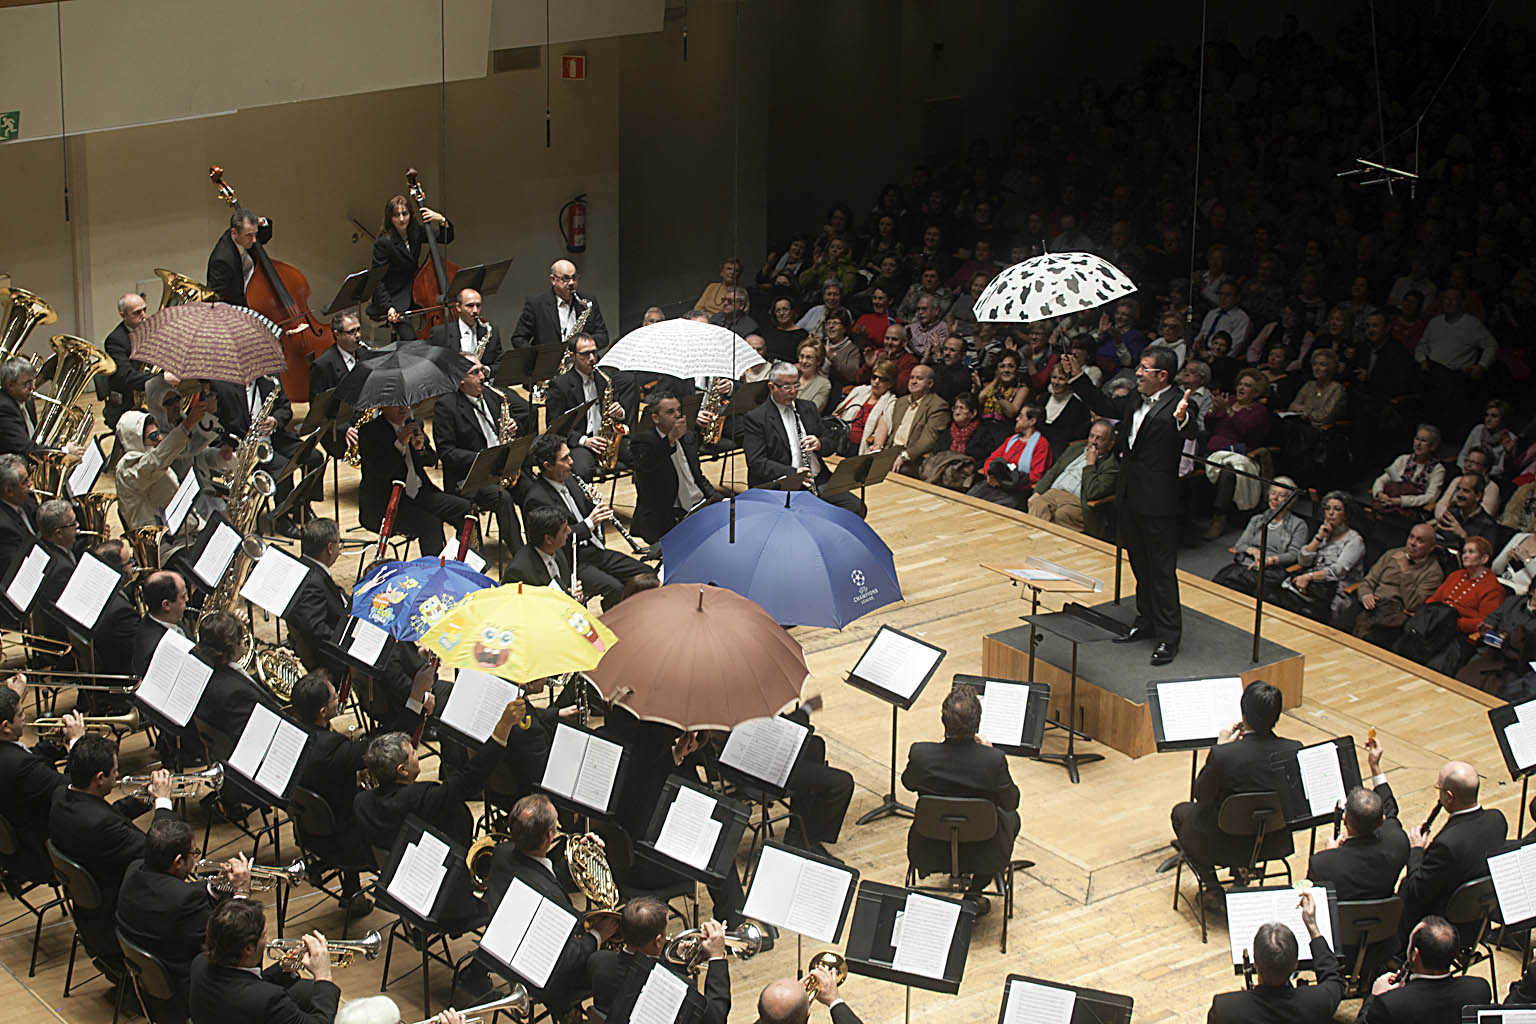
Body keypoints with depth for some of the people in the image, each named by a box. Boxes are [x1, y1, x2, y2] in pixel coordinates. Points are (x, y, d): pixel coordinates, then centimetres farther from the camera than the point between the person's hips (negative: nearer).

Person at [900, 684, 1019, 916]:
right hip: (981, 851, -2)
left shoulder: (921, 754, -26)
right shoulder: (993, 760, -30)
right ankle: (974, 893, 26)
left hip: (930, 849, 3)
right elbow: (1011, 802, -10)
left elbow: (908, 783, -1)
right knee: (1011, 817, 31)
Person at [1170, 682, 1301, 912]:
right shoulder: (1294, 751, -20)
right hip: (1277, 844, 4)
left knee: (1181, 812, 28)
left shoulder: (1222, 755, -31)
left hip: (1228, 846, -4)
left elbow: (1201, 796, -11)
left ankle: (1213, 892, 27)